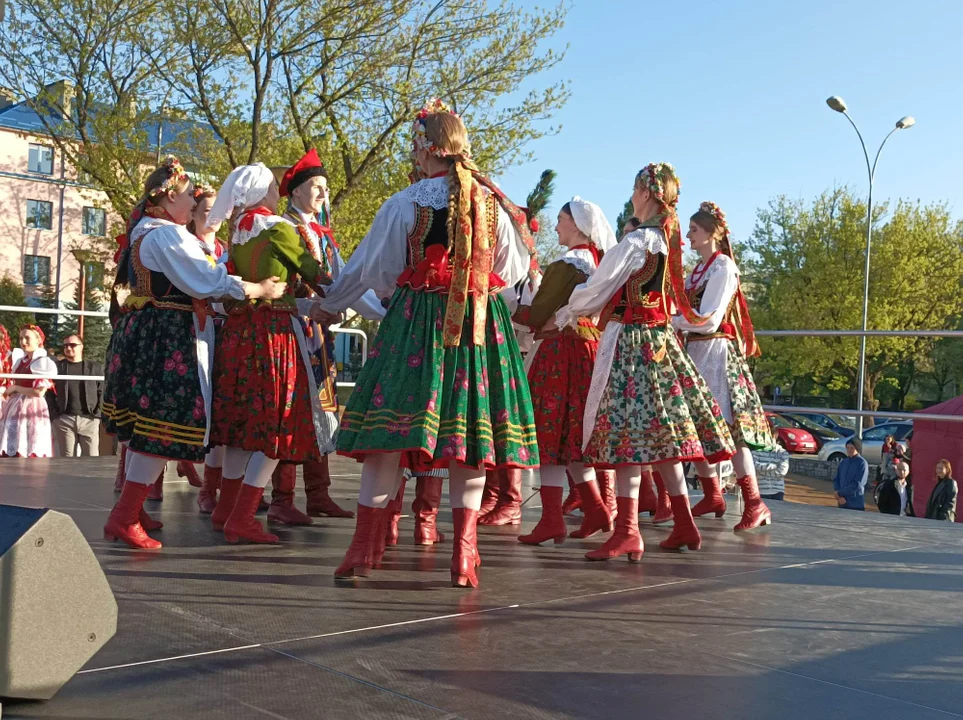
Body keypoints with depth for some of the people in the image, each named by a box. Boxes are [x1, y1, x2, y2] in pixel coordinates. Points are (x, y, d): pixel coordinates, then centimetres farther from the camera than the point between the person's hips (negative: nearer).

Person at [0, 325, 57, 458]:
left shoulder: (43, 363, -6)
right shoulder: (19, 360, 16)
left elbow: (39, 392, -15)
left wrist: (15, 388, -7)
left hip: (31, 409, -7)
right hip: (15, 409, 7)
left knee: (28, 452, -7)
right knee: (11, 451, 4)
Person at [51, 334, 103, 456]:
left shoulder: (96, 367, 8)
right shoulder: (56, 367, 9)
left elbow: (102, 391, 6)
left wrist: (98, 414, -4)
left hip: (89, 420, -1)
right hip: (64, 419, 1)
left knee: (92, 459, -1)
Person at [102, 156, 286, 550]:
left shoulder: (143, 230, 17)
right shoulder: (167, 235, -15)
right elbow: (207, 280, -18)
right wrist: (260, 290, -9)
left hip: (142, 332, 11)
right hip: (168, 338, -11)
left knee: (146, 422, 16)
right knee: (166, 422, -9)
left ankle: (132, 507, 26)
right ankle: (124, 518, -9)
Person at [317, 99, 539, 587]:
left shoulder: (404, 204, -4)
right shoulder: (493, 203, 4)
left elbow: (370, 272, 5)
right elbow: (514, 271, 15)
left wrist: (328, 305, 22)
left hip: (416, 321, -3)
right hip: (481, 324, 3)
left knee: (391, 422, 1)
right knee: (469, 427, 6)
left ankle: (366, 546, 3)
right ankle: (464, 555, 6)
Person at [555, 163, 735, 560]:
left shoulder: (636, 240, -12)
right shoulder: (670, 241, 13)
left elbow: (597, 289, -7)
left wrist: (562, 316, 7)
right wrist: (583, 310, 25)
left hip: (630, 340, -9)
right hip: (659, 338, 9)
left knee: (627, 434, -11)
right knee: (661, 435, 12)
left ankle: (627, 532, -14)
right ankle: (684, 526, 17)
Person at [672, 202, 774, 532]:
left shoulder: (722, 266, -8)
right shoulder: (698, 269, 17)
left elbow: (709, 320, -15)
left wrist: (671, 320, -9)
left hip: (716, 352, -9)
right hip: (695, 351, 9)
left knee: (727, 426, -14)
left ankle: (754, 503, -13)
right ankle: (713, 496, 20)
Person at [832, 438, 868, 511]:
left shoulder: (862, 463, -7)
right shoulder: (843, 462, 11)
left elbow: (857, 485, -14)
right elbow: (836, 480, 10)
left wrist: (840, 493, -12)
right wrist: (839, 497, -7)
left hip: (856, 506, -5)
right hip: (842, 504, 5)